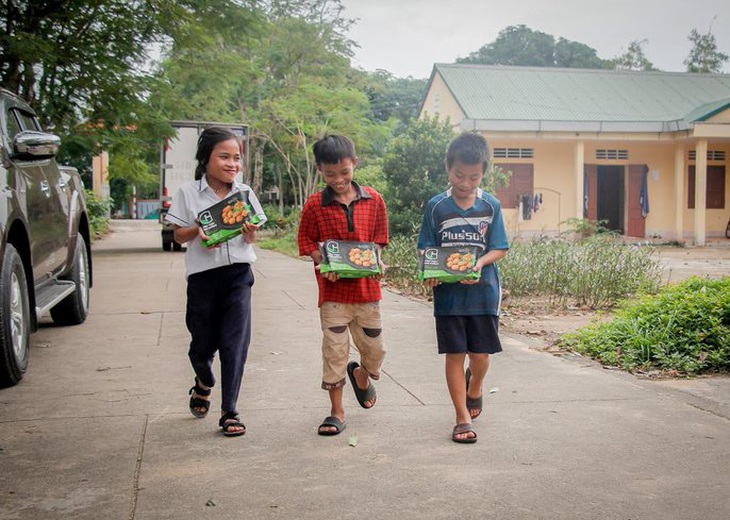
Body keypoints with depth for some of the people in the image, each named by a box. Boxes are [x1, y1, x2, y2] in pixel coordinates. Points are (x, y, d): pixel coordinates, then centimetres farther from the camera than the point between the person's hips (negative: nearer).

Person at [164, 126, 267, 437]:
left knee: (235, 343, -4)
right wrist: (197, 230, -19)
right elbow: (179, 236, 1)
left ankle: (229, 412, 5)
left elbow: (251, 239, 8)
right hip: (203, 275, -1)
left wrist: (251, 232, -14)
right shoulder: (189, 193, -3)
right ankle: (204, 384, 44)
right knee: (203, 343, 10)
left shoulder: (244, 193, 3)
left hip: (238, 274, 1)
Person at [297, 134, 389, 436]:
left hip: (367, 286, 2)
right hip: (333, 289, -2)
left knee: (375, 349, 12)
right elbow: (306, 241, 1)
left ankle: (361, 375, 46)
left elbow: (378, 240, 9)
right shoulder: (314, 205, -3)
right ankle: (336, 411, 14)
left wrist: (377, 264, -9)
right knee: (334, 350, 1)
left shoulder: (373, 200, 3)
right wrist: (323, 264, -15)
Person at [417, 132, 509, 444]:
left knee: (480, 354, 7)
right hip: (447, 293, 0)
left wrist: (479, 263, -19)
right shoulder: (437, 207, -2)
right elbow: (426, 249, 1)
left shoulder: (491, 206, 0)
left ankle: (474, 388, 42)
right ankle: (463, 418, 14)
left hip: (483, 292, 1)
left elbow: (499, 249, 0)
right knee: (454, 354, 3)